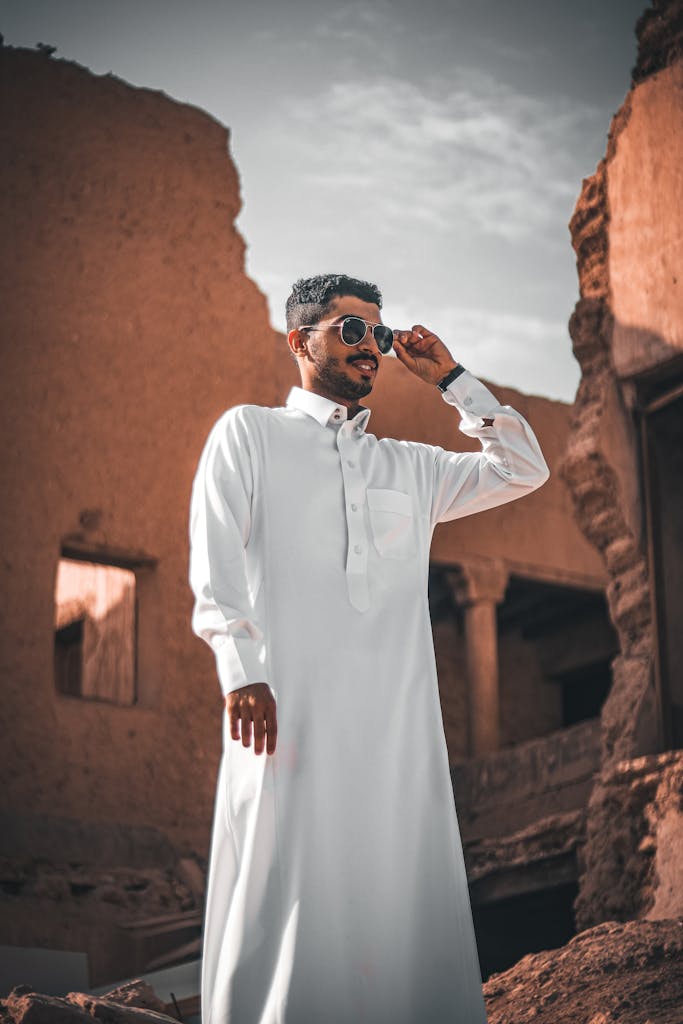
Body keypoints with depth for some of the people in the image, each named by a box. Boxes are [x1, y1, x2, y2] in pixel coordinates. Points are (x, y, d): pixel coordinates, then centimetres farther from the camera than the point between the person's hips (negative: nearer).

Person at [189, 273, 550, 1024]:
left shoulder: (409, 467, 27)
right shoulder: (248, 433, 15)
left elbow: (524, 470, 25)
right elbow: (216, 561, 2)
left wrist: (450, 379, 23)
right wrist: (241, 669, -13)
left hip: (398, 719, 4)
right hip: (290, 705, -4)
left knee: (396, 898, -2)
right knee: (285, 897, -9)